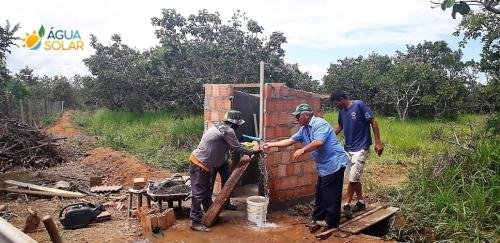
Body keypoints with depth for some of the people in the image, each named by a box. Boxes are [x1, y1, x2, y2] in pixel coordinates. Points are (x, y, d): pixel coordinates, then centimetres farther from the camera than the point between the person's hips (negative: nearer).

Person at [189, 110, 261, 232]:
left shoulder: (220, 126, 12)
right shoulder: (228, 131, -16)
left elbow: (232, 146, 22)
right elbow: (237, 148, -9)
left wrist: (247, 149, 24)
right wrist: (253, 151, 4)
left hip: (203, 163, 10)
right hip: (199, 164, -10)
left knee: (206, 191, 19)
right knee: (199, 193, -5)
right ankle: (195, 222, 2)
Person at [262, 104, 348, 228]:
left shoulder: (320, 124, -17)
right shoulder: (304, 129, 11)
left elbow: (319, 142, -31)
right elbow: (290, 140, 14)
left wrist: (302, 150, -23)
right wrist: (271, 144, 13)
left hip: (334, 163, -10)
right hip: (323, 166, 10)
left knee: (330, 194, -2)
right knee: (320, 193, 14)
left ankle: (331, 221, 9)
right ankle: (318, 218, 24)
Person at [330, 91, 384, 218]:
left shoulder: (359, 105, -15)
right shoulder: (341, 111, 6)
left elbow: (373, 122, -12)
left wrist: (378, 142, -14)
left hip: (361, 148, -7)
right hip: (348, 148, 7)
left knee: (353, 177, -11)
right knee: (355, 177, 12)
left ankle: (347, 204, 2)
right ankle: (361, 201, 27)